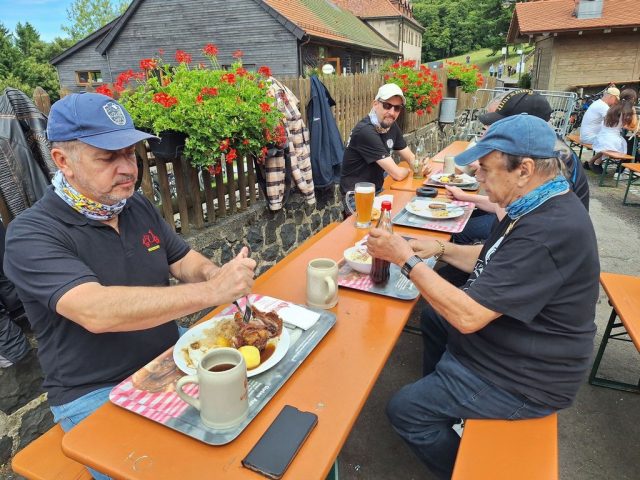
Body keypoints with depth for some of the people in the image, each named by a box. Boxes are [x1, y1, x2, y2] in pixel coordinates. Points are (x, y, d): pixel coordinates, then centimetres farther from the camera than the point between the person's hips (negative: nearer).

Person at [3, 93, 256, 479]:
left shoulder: (139, 206, 3)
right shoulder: (32, 235, -17)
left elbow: (184, 260, 10)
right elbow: (96, 312, -33)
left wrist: (213, 273, -14)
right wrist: (211, 291, -36)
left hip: (172, 358, 6)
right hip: (97, 394, -5)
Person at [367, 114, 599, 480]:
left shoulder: (550, 231, -34)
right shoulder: (544, 208, -1)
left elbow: (467, 316, -34)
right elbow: (494, 261, 12)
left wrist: (407, 258, -25)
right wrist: (442, 249, -2)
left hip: (524, 380, -10)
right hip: (509, 338, 10)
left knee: (404, 410, -6)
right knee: (433, 316, 25)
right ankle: (440, 398, 42)